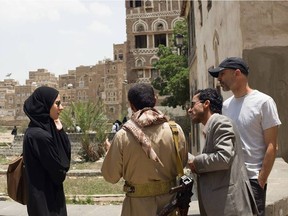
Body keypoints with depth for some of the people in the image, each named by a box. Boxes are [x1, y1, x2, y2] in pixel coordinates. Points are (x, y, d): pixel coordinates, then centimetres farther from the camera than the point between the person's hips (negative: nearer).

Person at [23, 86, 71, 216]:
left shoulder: (46, 128, 5)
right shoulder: (40, 135, -24)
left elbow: (67, 154, 6)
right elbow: (58, 172, -18)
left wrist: (60, 131, -5)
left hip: (47, 195, 9)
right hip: (45, 199, -9)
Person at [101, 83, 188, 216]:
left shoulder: (123, 136, -15)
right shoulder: (175, 129, -10)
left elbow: (111, 176, -6)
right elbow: (182, 163, 3)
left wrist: (109, 151, 12)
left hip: (138, 205, -2)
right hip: (169, 200, 2)